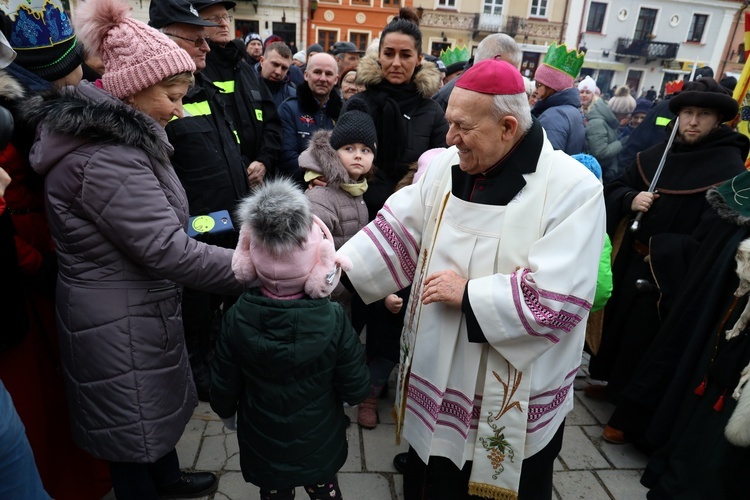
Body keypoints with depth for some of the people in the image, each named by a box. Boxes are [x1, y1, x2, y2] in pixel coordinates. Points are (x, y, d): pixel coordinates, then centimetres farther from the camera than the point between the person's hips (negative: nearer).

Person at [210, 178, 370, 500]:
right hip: (319, 444, 0)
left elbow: (223, 388, -11)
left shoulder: (237, 319, -24)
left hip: (263, 446, 1)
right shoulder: (333, 319, -27)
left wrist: (227, 413, 11)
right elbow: (357, 390, -17)